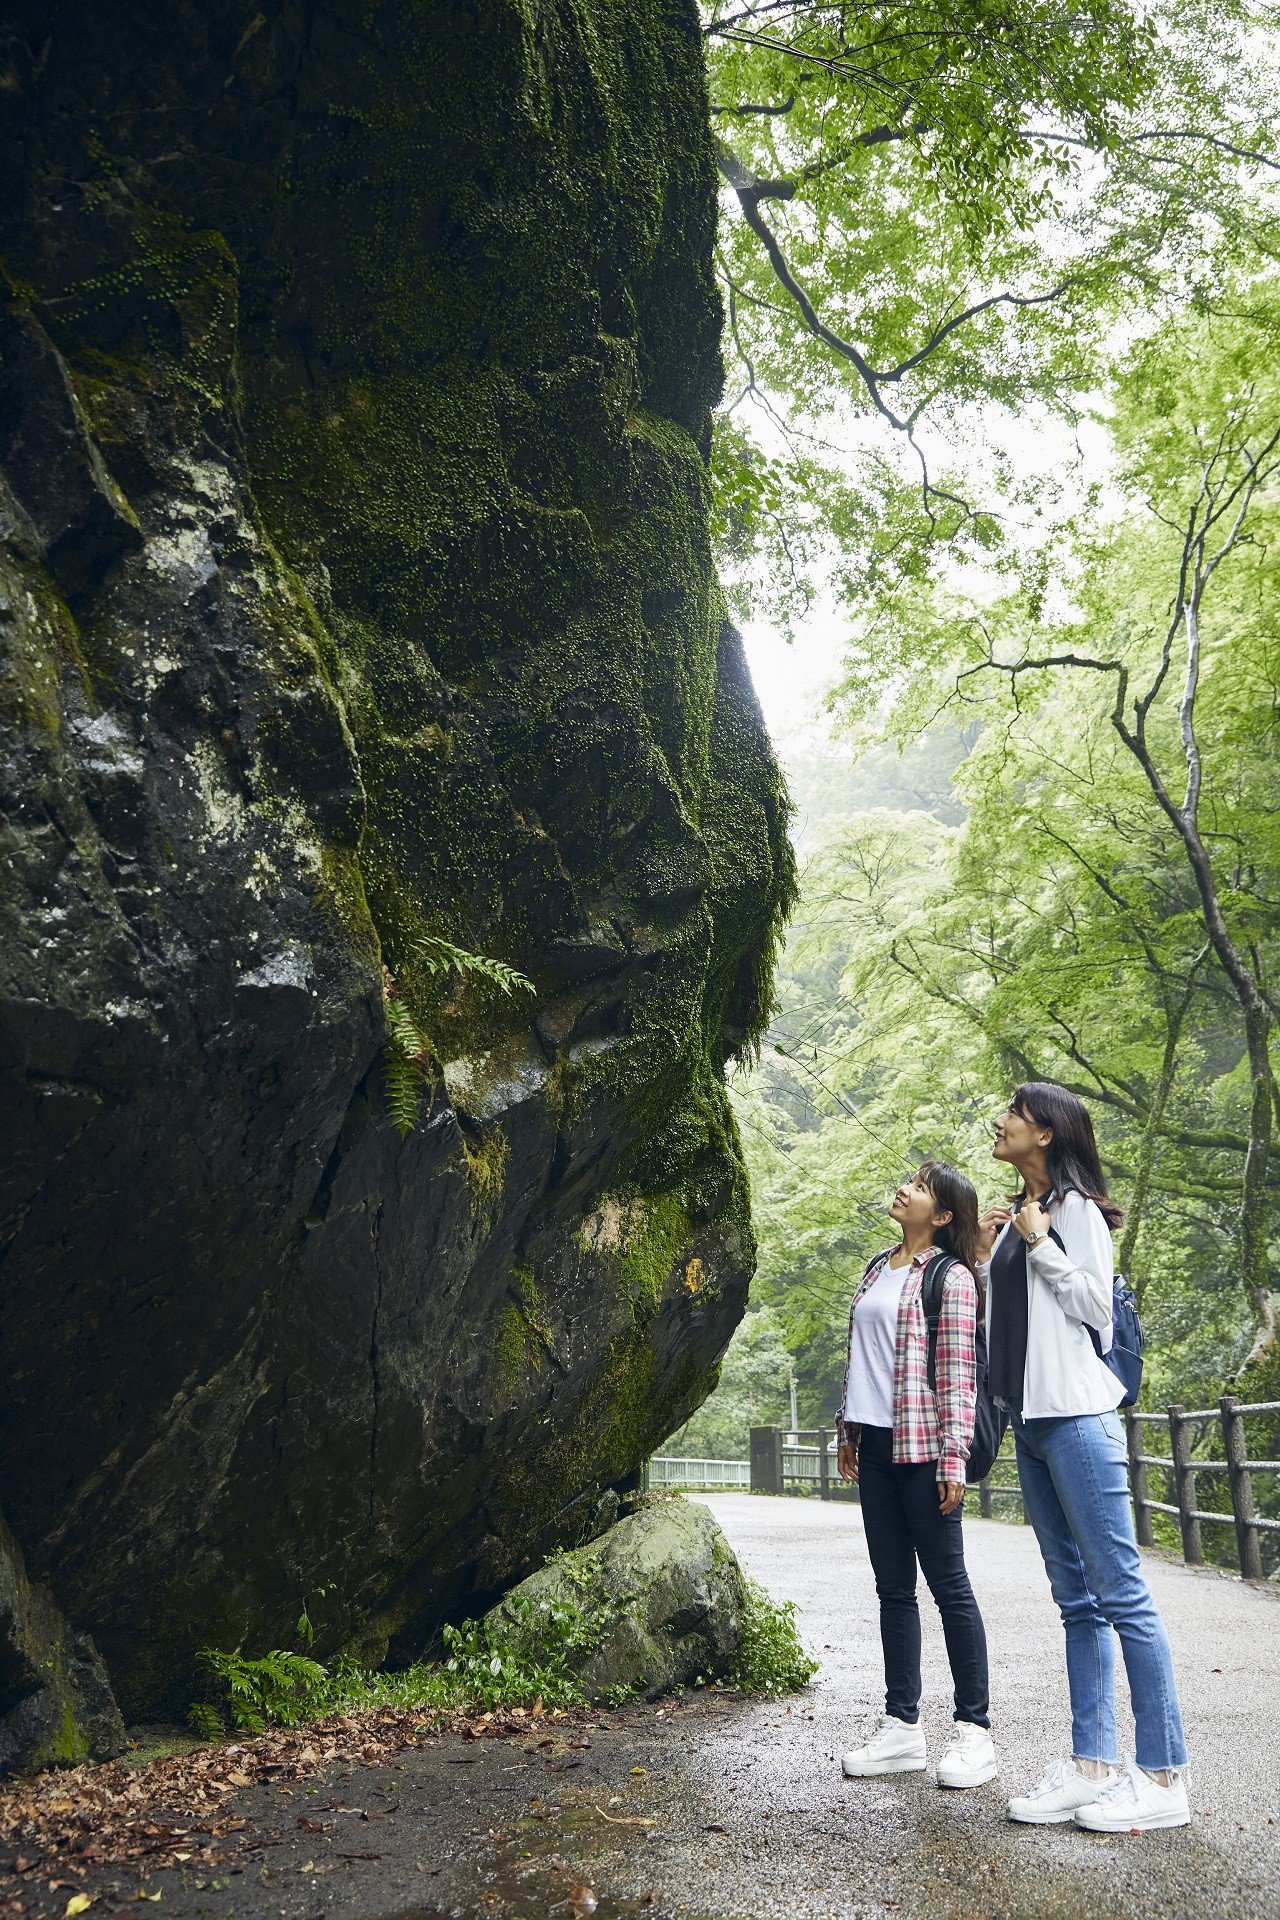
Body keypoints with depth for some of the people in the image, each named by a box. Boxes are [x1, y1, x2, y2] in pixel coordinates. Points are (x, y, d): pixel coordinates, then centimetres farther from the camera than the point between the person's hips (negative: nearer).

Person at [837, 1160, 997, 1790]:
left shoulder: (950, 1278, -7)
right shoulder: (877, 1268, 14)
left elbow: (959, 1374, -12)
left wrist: (953, 1458, -16)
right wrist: (848, 1432, 18)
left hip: (921, 1447, -7)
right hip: (875, 1446, 7)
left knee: (948, 1585, 0)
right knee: (893, 1587, 11)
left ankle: (974, 1731, 10)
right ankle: (902, 1727, 20)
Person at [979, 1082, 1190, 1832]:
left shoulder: (1075, 1207, -6)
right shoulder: (1017, 1215, 17)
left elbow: (1095, 1304, -12)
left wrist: (1039, 1242, -13)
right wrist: (988, 1256, 9)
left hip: (1076, 1414, -9)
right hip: (1031, 1418, 9)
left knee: (1122, 1593, -5)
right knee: (1078, 1597, 11)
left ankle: (1164, 1776, 1)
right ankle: (1093, 1764, 16)